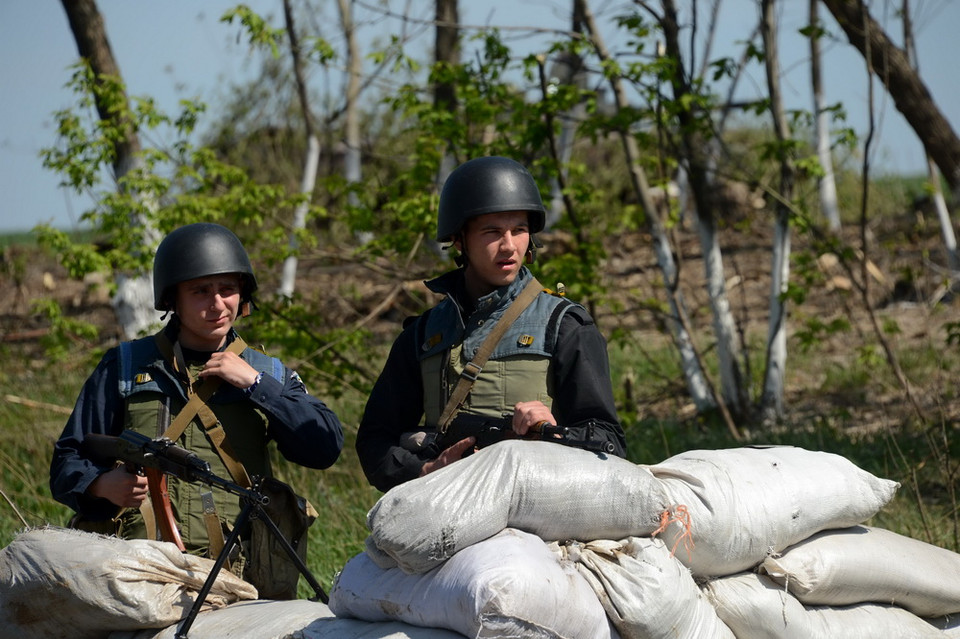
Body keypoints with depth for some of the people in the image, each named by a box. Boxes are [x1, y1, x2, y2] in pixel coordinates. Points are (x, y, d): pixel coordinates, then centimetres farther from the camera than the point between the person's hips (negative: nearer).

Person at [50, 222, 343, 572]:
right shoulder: (124, 367, 18)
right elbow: (68, 463, 17)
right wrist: (103, 486, -5)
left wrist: (255, 384, 3)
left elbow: (326, 448, 7)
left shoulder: (268, 374, 22)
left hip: (233, 567, 1)